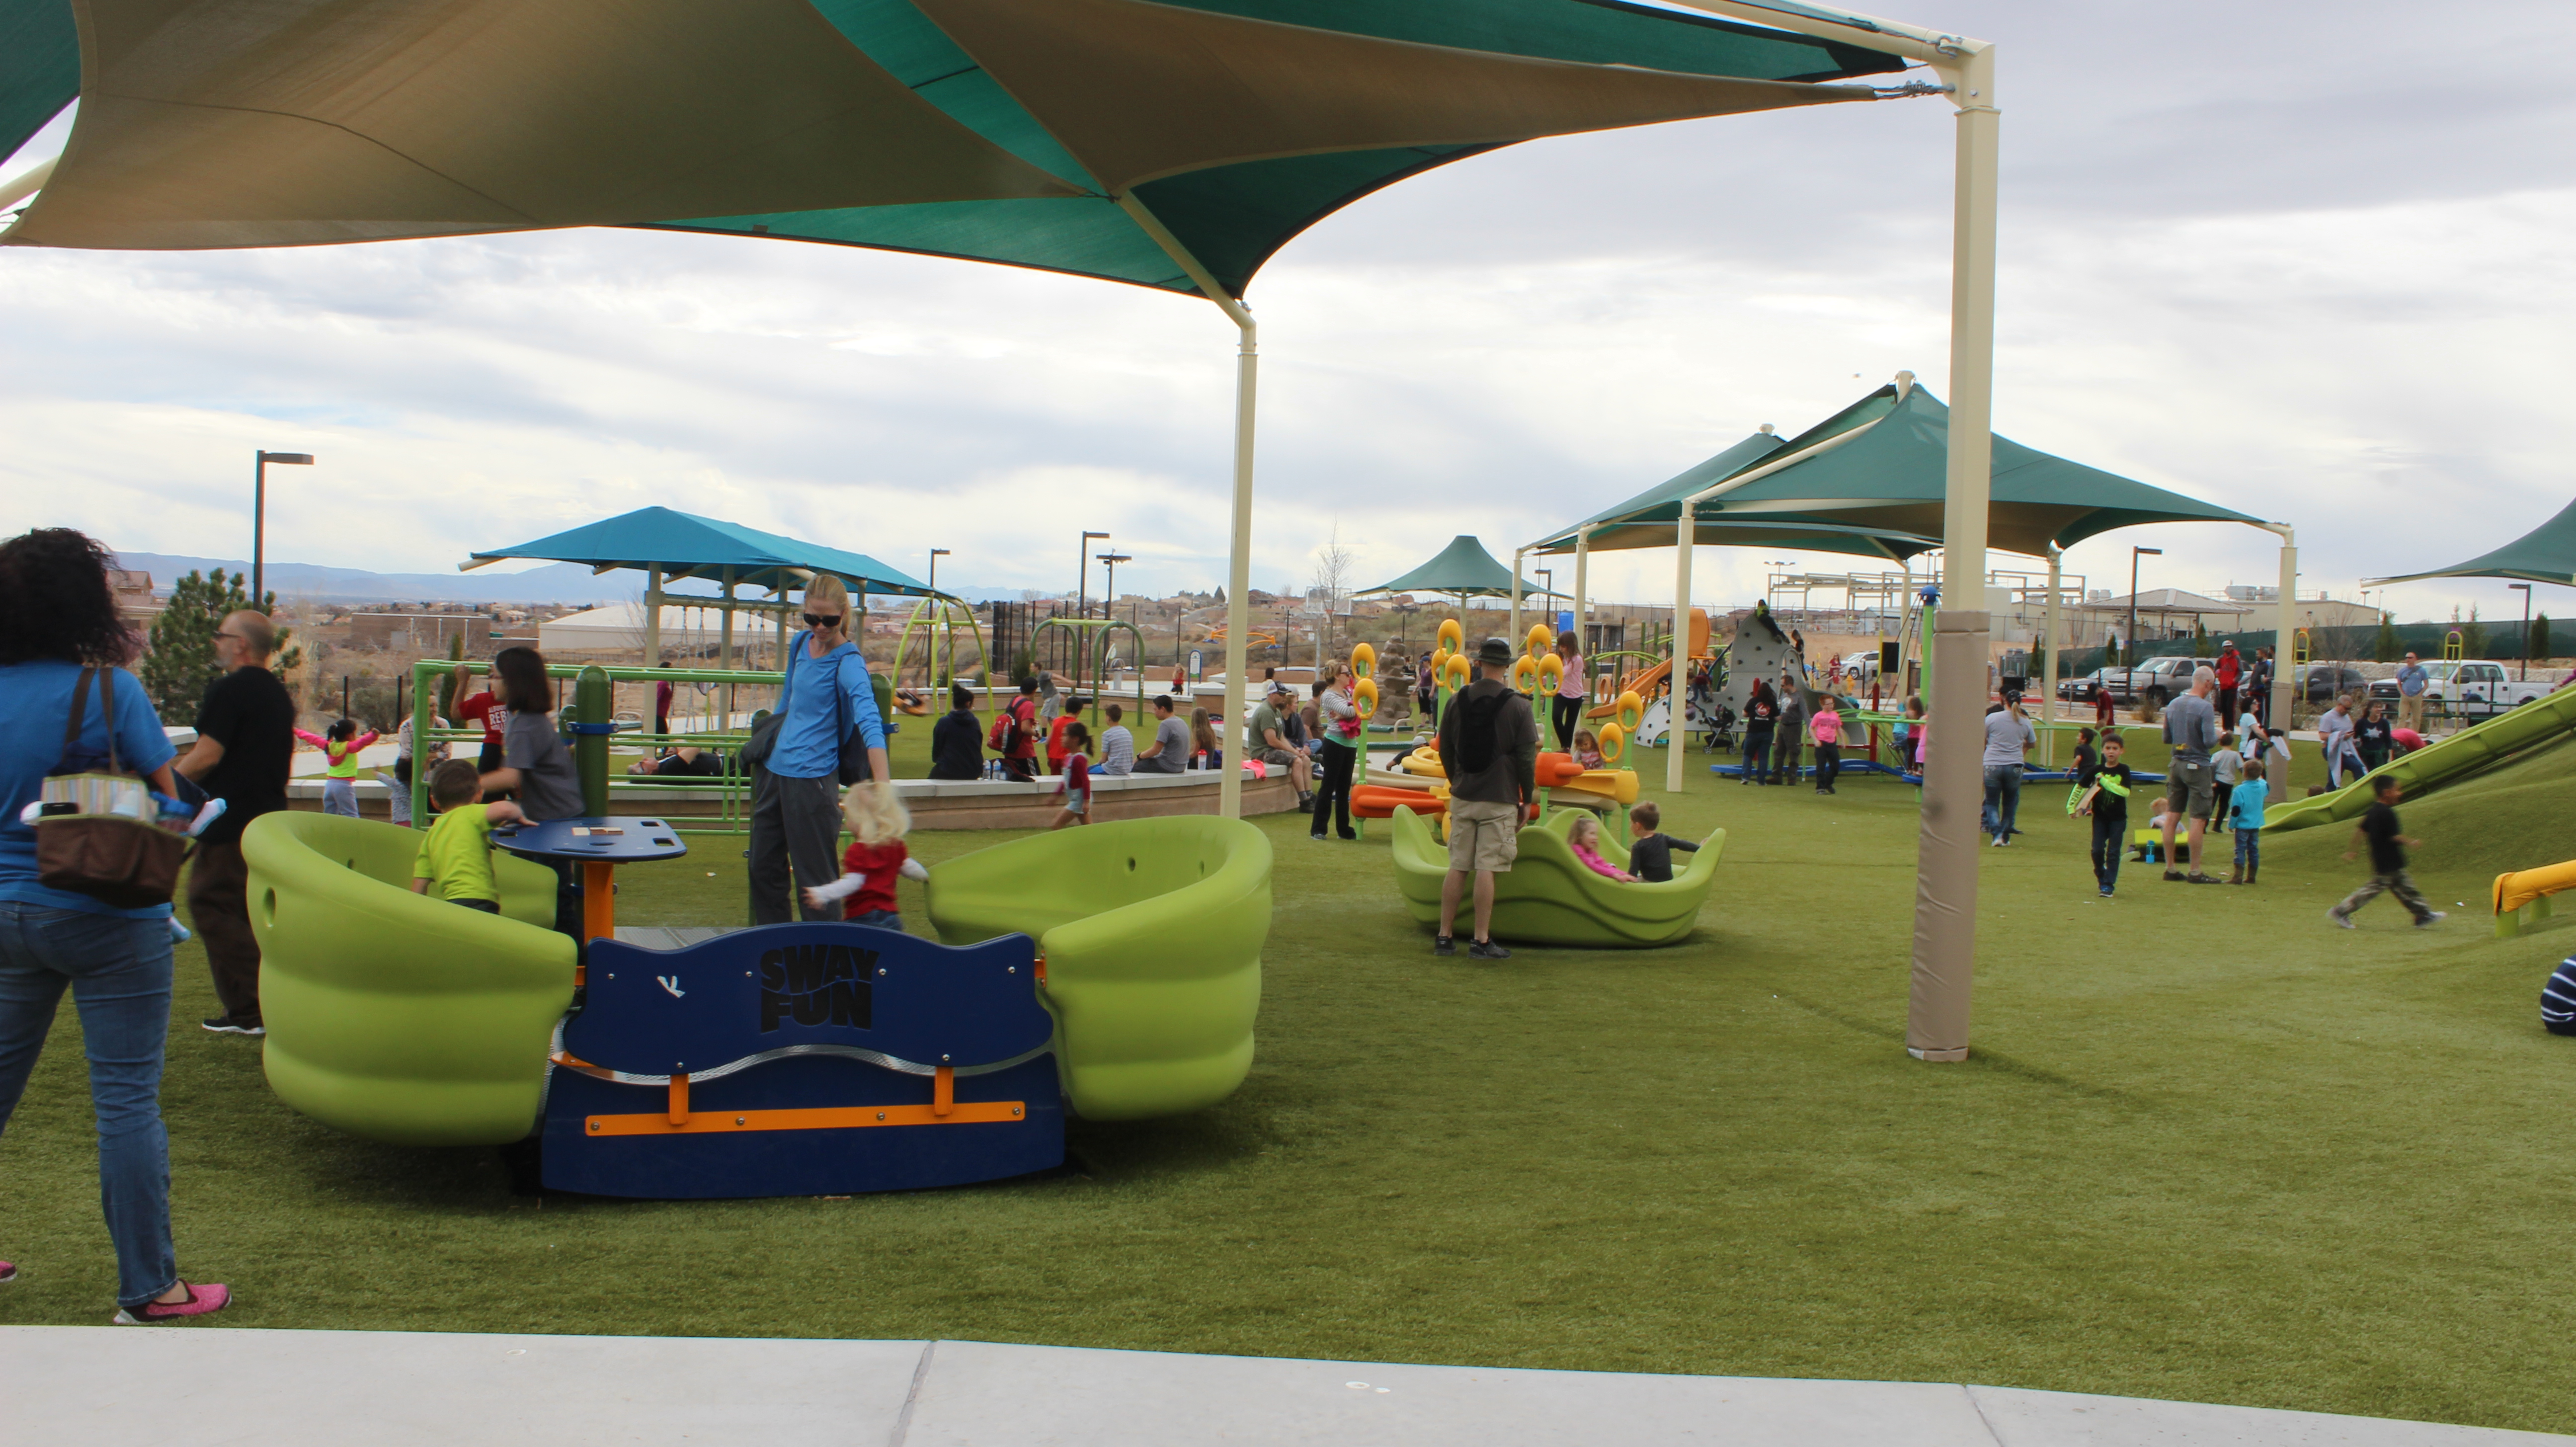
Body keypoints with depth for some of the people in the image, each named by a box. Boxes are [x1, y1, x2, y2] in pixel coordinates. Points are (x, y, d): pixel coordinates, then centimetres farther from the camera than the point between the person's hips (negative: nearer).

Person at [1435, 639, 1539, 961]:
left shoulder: (1457, 701, 3)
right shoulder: (1518, 706, -8)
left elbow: (1445, 750, 10)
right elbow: (1527, 758, -7)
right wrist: (1527, 798, 4)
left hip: (1462, 798, 4)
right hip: (1500, 800, -3)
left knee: (1457, 868, 8)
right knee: (1486, 869, -3)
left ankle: (1444, 937, 11)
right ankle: (1482, 941, -2)